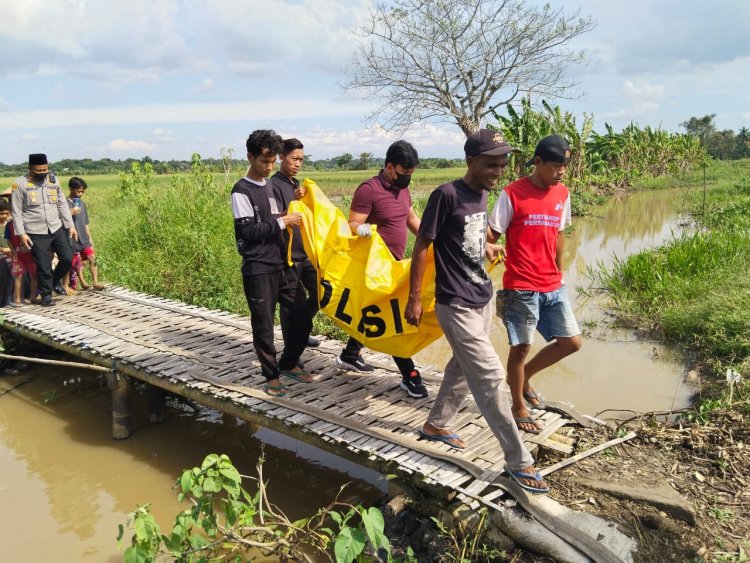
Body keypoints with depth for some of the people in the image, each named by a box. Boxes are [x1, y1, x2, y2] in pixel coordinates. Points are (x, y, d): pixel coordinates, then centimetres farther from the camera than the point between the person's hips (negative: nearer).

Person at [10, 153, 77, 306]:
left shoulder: (53, 180, 5)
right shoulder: (21, 184, -8)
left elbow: (62, 205, 10)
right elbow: (16, 212, -6)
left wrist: (71, 225, 5)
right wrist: (21, 234, -11)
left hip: (57, 229, 4)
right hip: (36, 233, -4)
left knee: (68, 258, 2)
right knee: (43, 266, 3)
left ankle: (54, 281, 30)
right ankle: (46, 295, 21)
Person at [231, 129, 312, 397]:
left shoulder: (272, 185, 13)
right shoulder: (242, 191, -9)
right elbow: (247, 231, -16)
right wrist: (282, 222, -14)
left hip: (283, 264, 7)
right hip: (259, 269, -7)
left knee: (301, 318, 9)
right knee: (263, 325, 3)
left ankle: (289, 363, 30)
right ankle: (271, 375, 20)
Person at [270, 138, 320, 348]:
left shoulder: (296, 183, 13)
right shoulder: (274, 185, -12)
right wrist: (293, 201, -30)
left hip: (305, 253, 8)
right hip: (288, 256, -8)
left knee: (320, 292, 11)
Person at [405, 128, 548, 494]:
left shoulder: (482, 195, 6)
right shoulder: (446, 195, -18)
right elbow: (421, 247, -14)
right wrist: (413, 299, -12)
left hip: (483, 300, 9)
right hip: (457, 307, -9)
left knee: (463, 368, 20)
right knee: (491, 378, -6)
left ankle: (436, 425, 40)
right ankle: (519, 461, 5)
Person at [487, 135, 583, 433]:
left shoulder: (562, 194, 7)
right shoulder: (512, 193, -11)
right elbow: (493, 234, -8)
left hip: (553, 287, 6)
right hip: (521, 288, -6)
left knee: (572, 342, 8)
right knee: (521, 348, 6)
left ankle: (524, 377, 31)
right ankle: (519, 408, 26)